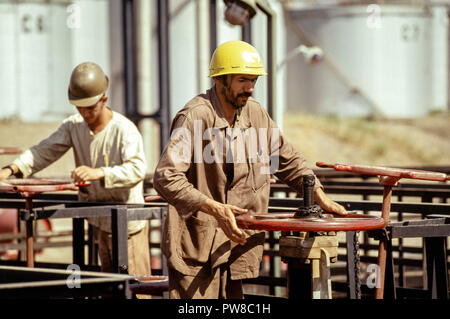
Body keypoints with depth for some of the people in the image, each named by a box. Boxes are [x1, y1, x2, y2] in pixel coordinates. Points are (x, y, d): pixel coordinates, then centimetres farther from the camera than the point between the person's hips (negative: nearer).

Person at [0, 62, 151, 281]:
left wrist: (99, 173, -44)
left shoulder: (125, 129, -18)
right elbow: (45, 151, -2)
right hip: (100, 220, 6)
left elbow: (137, 168, -30)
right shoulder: (74, 125, 1)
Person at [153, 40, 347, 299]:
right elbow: (166, 178, -23)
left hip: (235, 239, 7)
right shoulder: (194, 117, -14)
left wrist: (319, 196, 10)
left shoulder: (256, 114, 8)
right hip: (196, 244, -7)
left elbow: (287, 161, 23)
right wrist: (215, 209, -30)